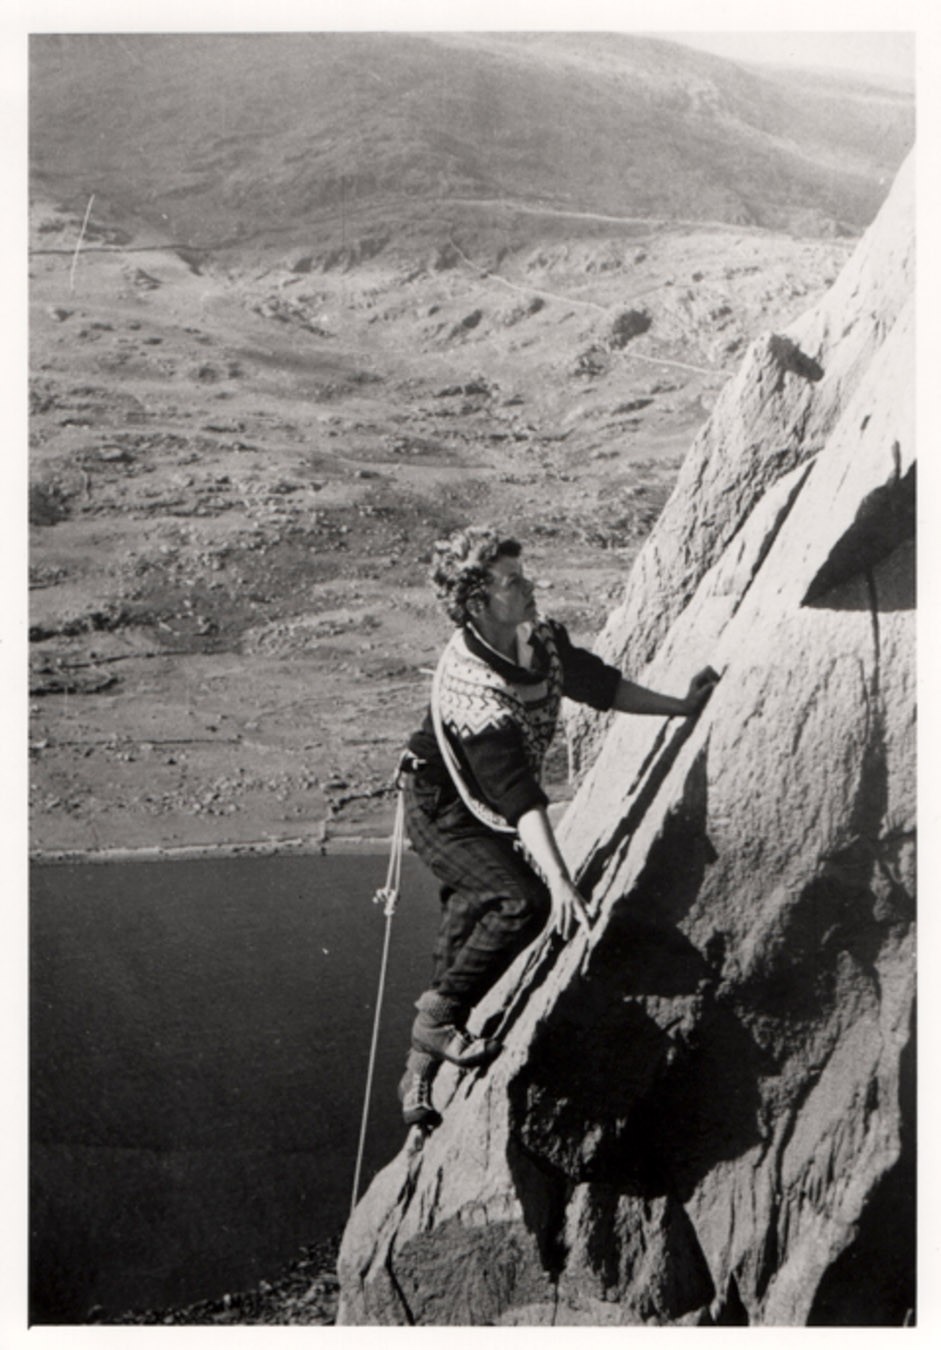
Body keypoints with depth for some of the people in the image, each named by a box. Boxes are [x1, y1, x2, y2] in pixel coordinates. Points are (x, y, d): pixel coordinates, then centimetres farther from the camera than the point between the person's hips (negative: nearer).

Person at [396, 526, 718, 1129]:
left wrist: (680, 707, 8)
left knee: (470, 915, 11)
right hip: (444, 816, -8)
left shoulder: (541, 636, -10)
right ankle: (440, 1019, -5)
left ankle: (422, 1066, 25)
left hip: (488, 813, 8)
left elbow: (600, 683, 8)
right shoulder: (473, 689, -35)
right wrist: (558, 880, -45)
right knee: (524, 902, -24)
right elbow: (521, 799, -40)